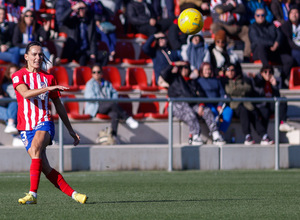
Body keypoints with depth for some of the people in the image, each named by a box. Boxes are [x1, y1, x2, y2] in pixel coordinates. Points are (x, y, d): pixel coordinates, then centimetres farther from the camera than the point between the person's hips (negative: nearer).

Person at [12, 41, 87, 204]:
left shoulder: (48, 78, 11)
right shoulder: (18, 76, 3)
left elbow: (59, 106, 18)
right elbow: (26, 93, -18)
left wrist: (71, 130, 20)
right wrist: (48, 88, -29)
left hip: (44, 123, 0)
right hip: (26, 127, 0)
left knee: (35, 147, -31)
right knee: (44, 167, -10)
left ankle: (33, 194, -36)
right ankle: (73, 194, -4)